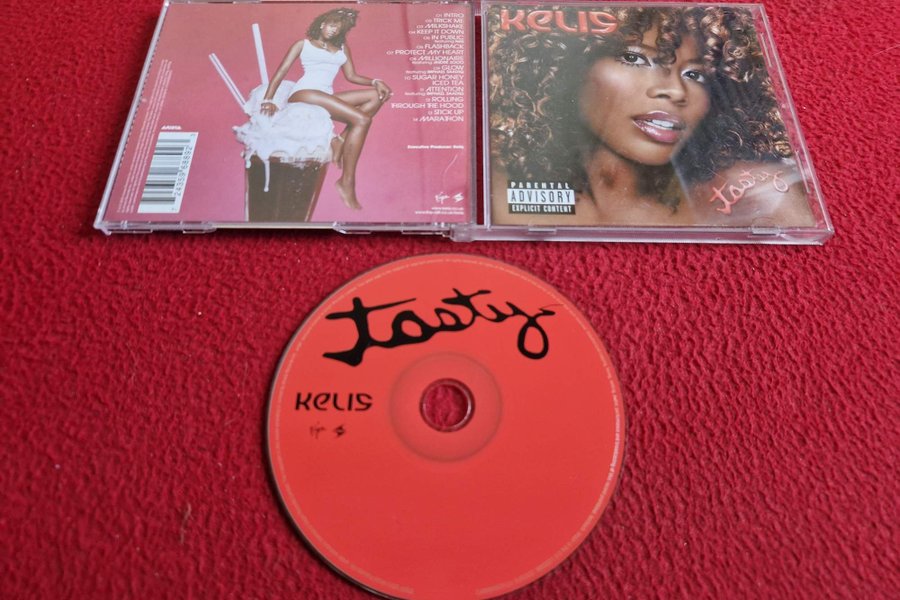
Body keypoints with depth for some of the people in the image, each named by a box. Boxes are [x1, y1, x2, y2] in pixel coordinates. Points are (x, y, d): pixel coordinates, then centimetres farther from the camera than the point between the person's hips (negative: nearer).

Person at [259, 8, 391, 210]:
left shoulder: (342, 48, 27)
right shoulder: (303, 44, 14)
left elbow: (351, 75, 21)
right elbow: (281, 72, 5)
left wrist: (374, 81, 0)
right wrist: (268, 99, -11)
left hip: (327, 98, 6)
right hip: (303, 93, -6)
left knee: (379, 95, -10)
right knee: (362, 120, -27)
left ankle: (341, 141, -18)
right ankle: (346, 182, -29)